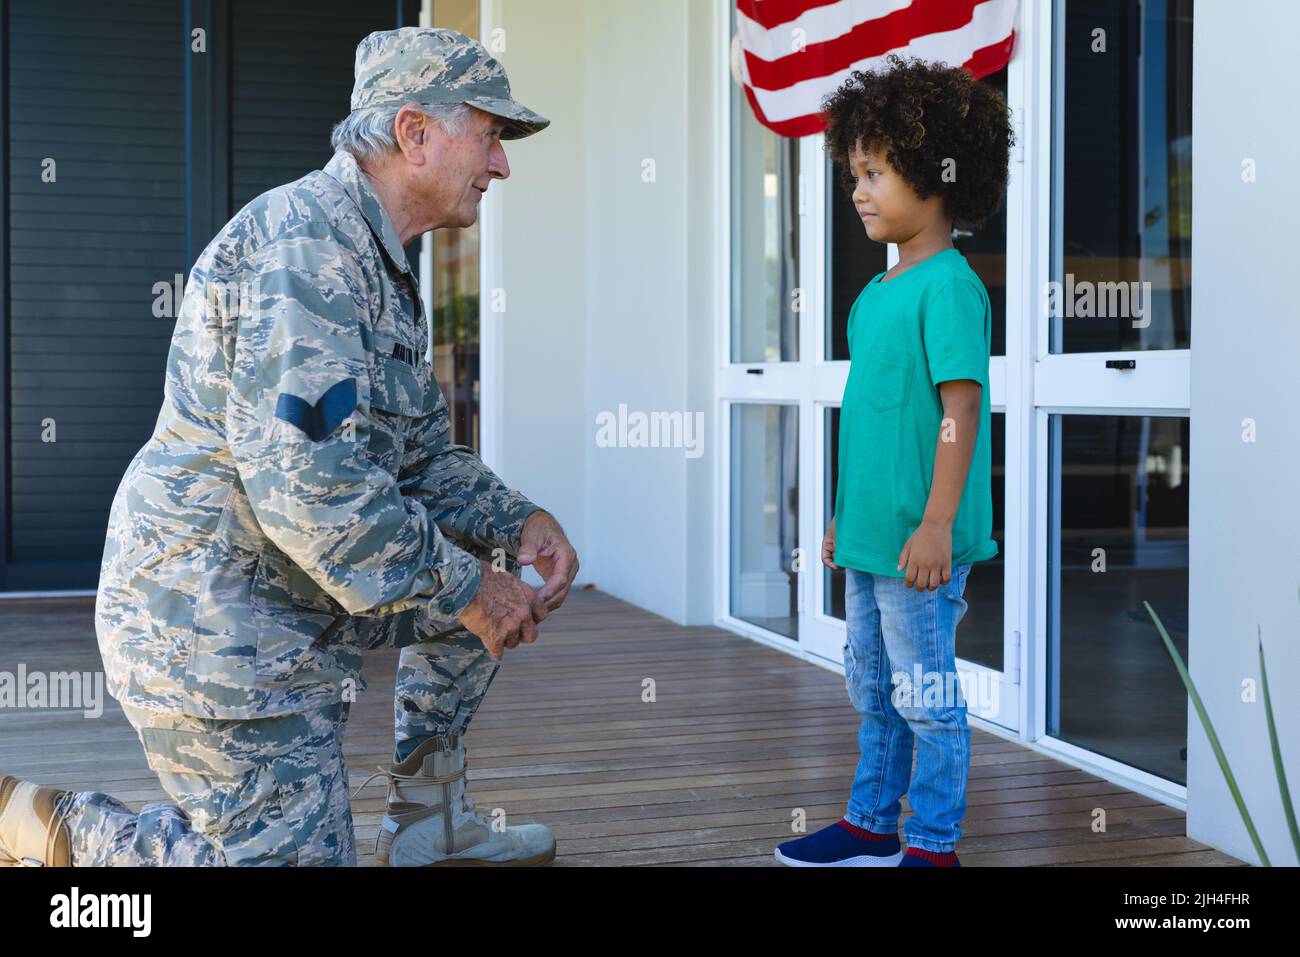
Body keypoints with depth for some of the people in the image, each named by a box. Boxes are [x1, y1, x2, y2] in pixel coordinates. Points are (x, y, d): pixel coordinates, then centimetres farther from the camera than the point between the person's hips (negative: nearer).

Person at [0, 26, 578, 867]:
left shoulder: (381, 265, 14)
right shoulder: (306, 241, -21)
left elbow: (423, 453, 19)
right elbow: (305, 482, -29)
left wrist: (518, 521, 2)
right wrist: (461, 589, -20)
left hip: (290, 589, 10)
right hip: (215, 623, -10)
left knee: (488, 570, 14)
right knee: (298, 851, -4)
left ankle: (429, 824, 22)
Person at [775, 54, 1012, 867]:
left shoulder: (949, 286, -14)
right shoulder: (879, 291, 12)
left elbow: (960, 410, -20)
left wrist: (936, 525, -23)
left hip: (920, 543, -9)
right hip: (871, 532, 9)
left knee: (926, 698, 3)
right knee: (874, 692, 19)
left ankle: (935, 847, 16)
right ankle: (872, 825, 33)